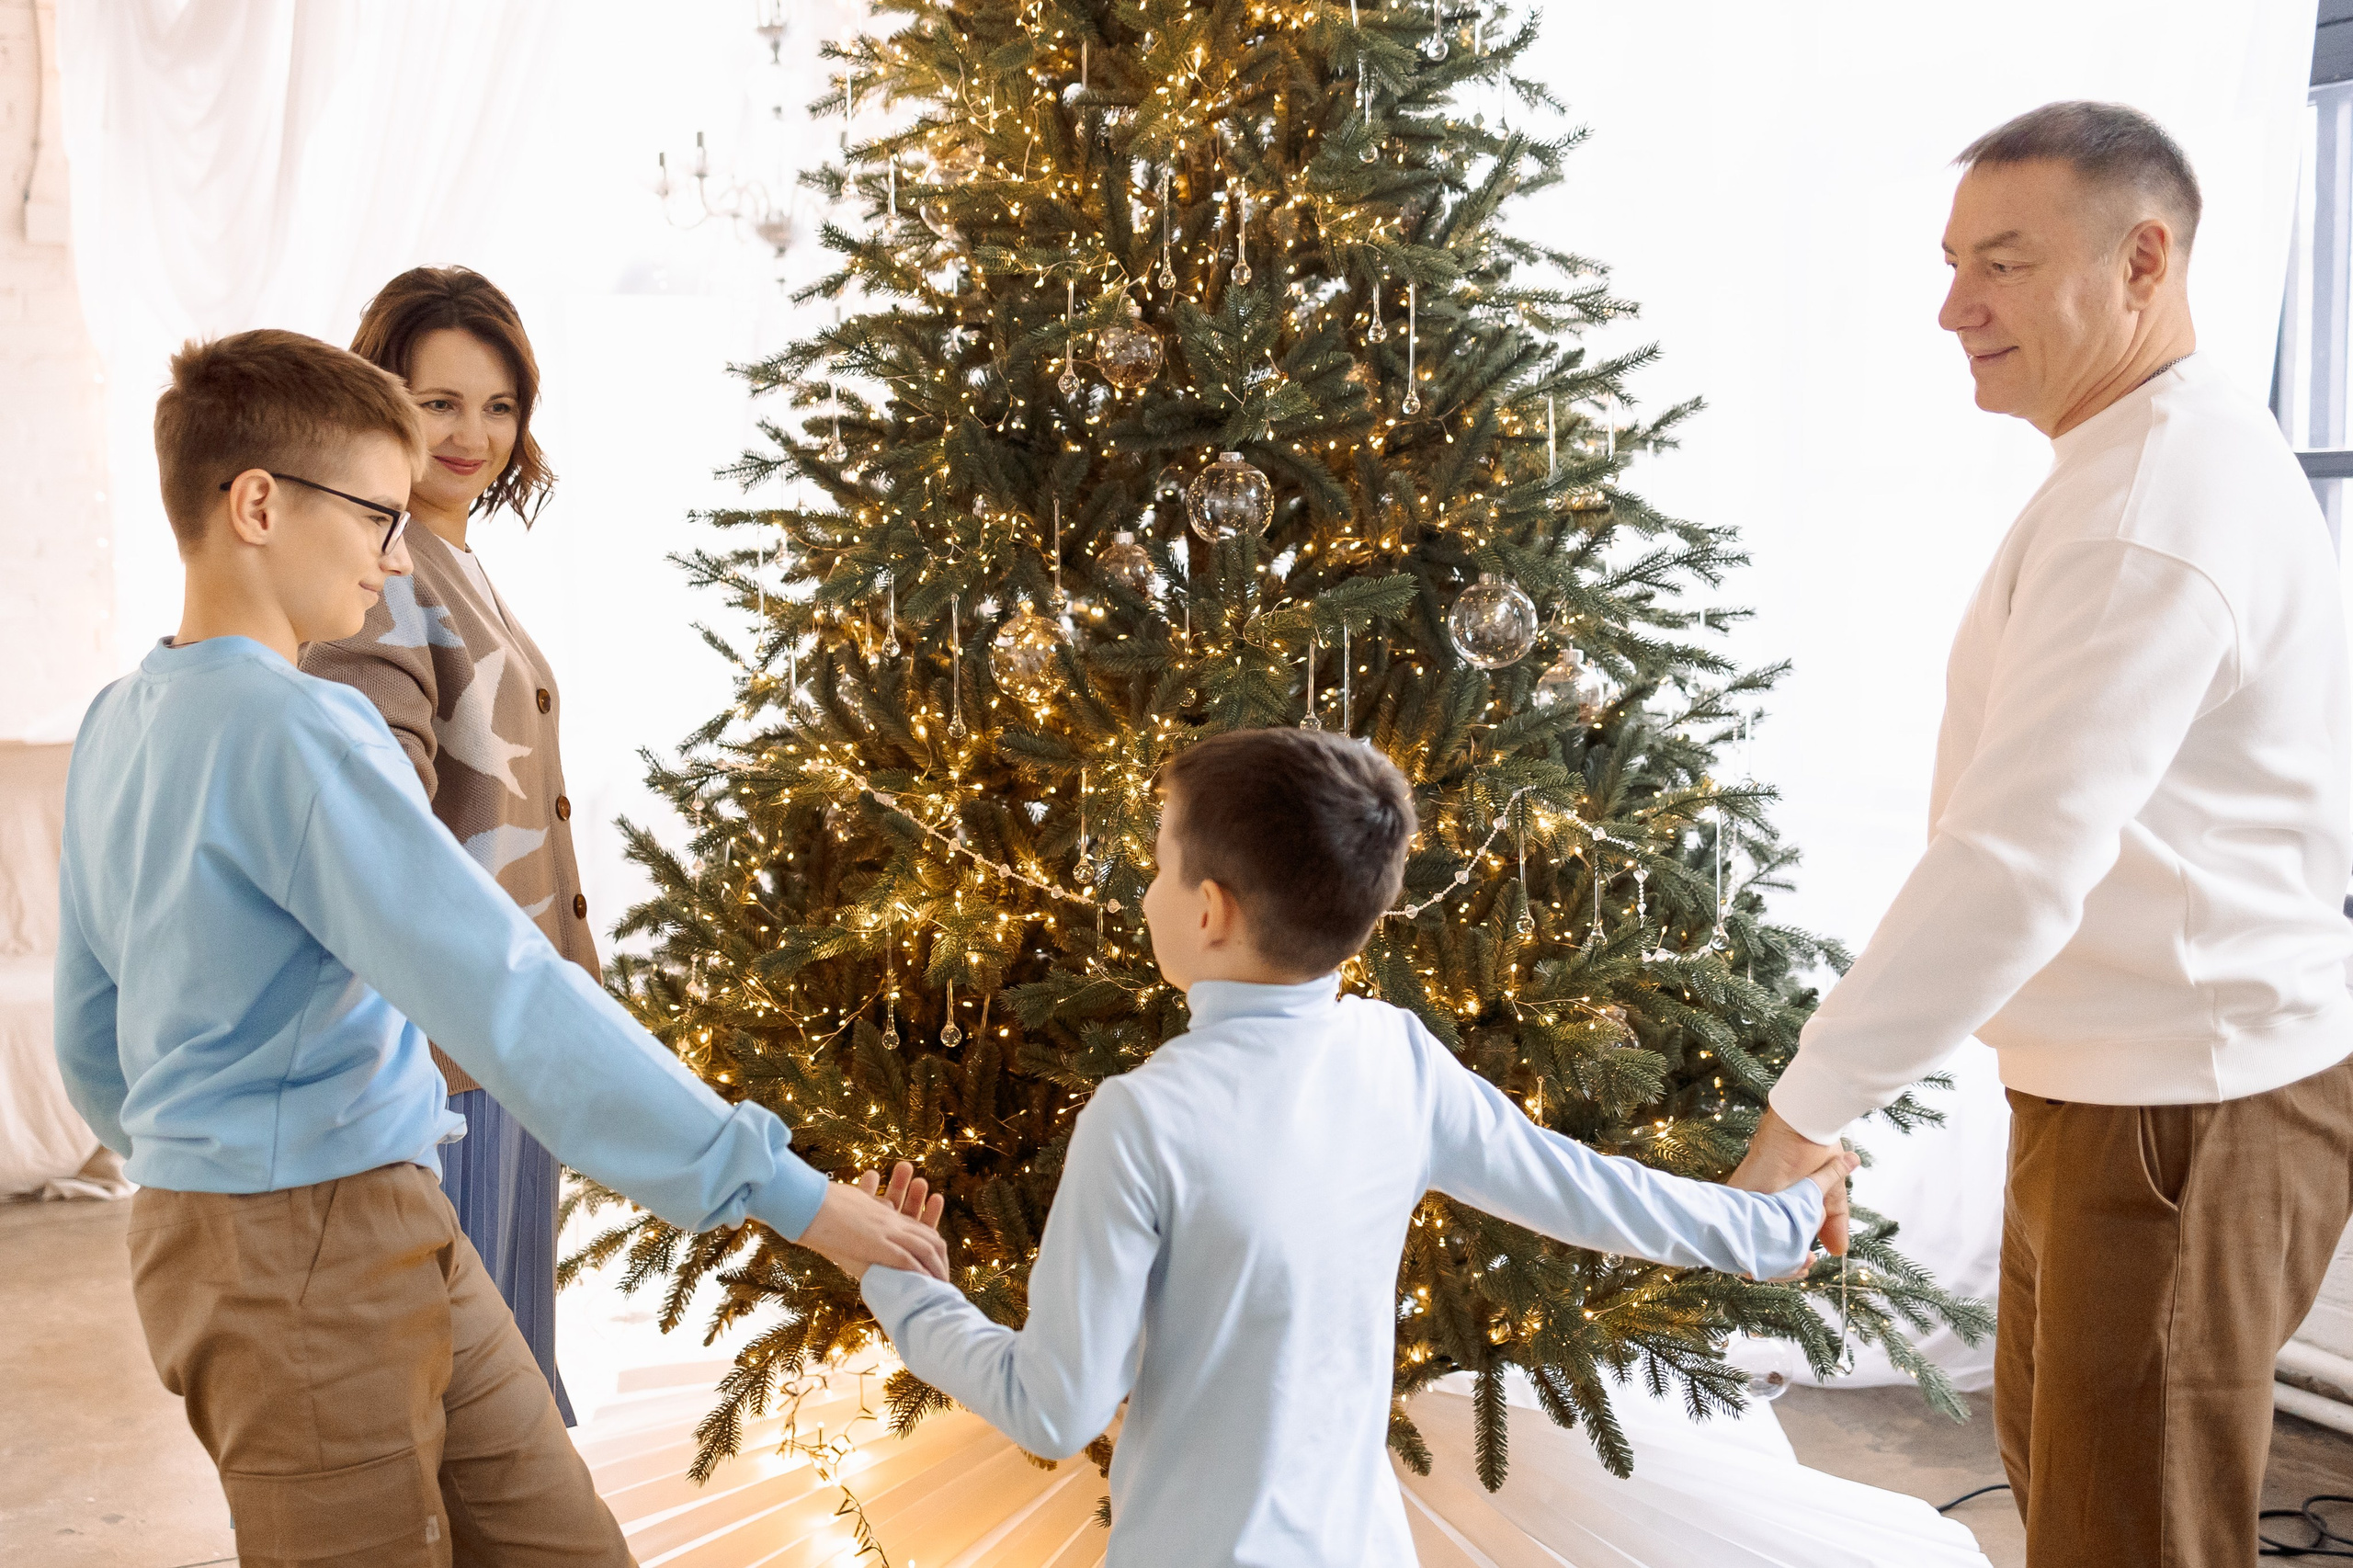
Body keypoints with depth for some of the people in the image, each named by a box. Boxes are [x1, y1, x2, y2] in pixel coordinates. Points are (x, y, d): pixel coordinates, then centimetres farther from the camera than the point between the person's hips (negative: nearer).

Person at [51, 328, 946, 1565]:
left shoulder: (117, 729, 9)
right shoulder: (288, 732, -21)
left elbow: (94, 1046, 17)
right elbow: (508, 1001, -28)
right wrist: (772, 1185, -27)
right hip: (313, 1257, -9)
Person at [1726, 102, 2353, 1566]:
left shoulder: (2153, 508, -24)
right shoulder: (2161, 456, 10)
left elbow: (2012, 868, -31)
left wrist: (1803, 1118, -27)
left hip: (2190, 1112, -10)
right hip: (2123, 1078, 10)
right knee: (2053, 1446, 25)